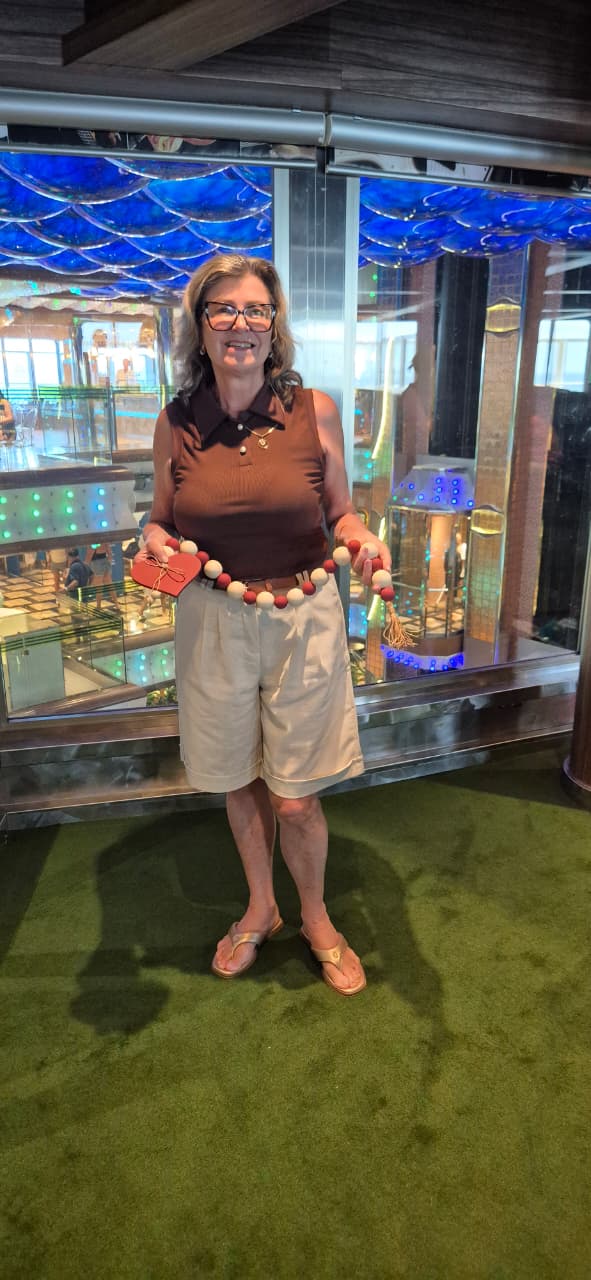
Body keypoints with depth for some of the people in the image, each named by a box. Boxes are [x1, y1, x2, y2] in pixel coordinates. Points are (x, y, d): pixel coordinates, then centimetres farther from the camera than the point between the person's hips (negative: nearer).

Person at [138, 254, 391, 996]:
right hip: (213, 622, 2)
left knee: (296, 798, 5)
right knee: (238, 781, 17)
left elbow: (339, 512, 4)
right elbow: (162, 519, 9)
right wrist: (154, 541, -13)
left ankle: (316, 920, 35)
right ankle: (260, 908, 44)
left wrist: (362, 539, -16)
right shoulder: (176, 422, -3)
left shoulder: (315, 411, -5)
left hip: (302, 620, -1)